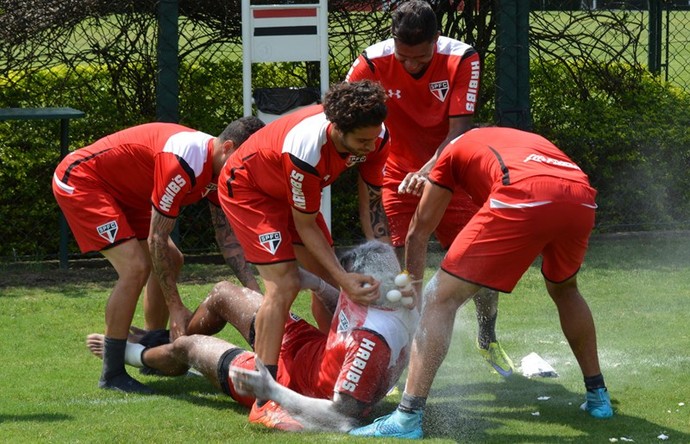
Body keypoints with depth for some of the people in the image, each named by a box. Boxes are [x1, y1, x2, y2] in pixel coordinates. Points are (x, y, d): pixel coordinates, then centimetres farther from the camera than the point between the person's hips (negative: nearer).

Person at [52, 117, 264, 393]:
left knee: (170, 262, 9)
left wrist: (253, 290, -5)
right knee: (136, 267, -21)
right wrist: (176, 308, -23)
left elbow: (228, 237, 6)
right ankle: (112, 374, -13)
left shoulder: (219, 173, -3)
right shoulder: (183, 162, -32)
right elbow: (156, 241, -28)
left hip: (120, 191, 11)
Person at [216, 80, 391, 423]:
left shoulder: (374, 136, -24)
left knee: (328, 282, 4)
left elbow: (378, 199, -9)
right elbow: (305, 226, -27)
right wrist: (344, 277, -32)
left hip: (290, 190, 7)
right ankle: (263, 398, -18)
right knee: (284, 284, -19)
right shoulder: (305, 149, -41)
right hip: (247, 187, -7)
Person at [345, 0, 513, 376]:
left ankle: (487, 341, 27)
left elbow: (459, 130, -23)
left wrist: (428, 172, -39)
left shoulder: (462, 59, -21)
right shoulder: (373, 63, -22)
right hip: (398, 173, -1)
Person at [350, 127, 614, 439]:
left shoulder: (455, 149, 31)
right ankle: (598, 396, 39)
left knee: (441, 299, 3)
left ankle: (407, 417, -6)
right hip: (581, 198, 5)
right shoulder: (529, 141, 43)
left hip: (523, 196, -5)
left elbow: (419, 231, 35)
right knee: (564, 290, 36)